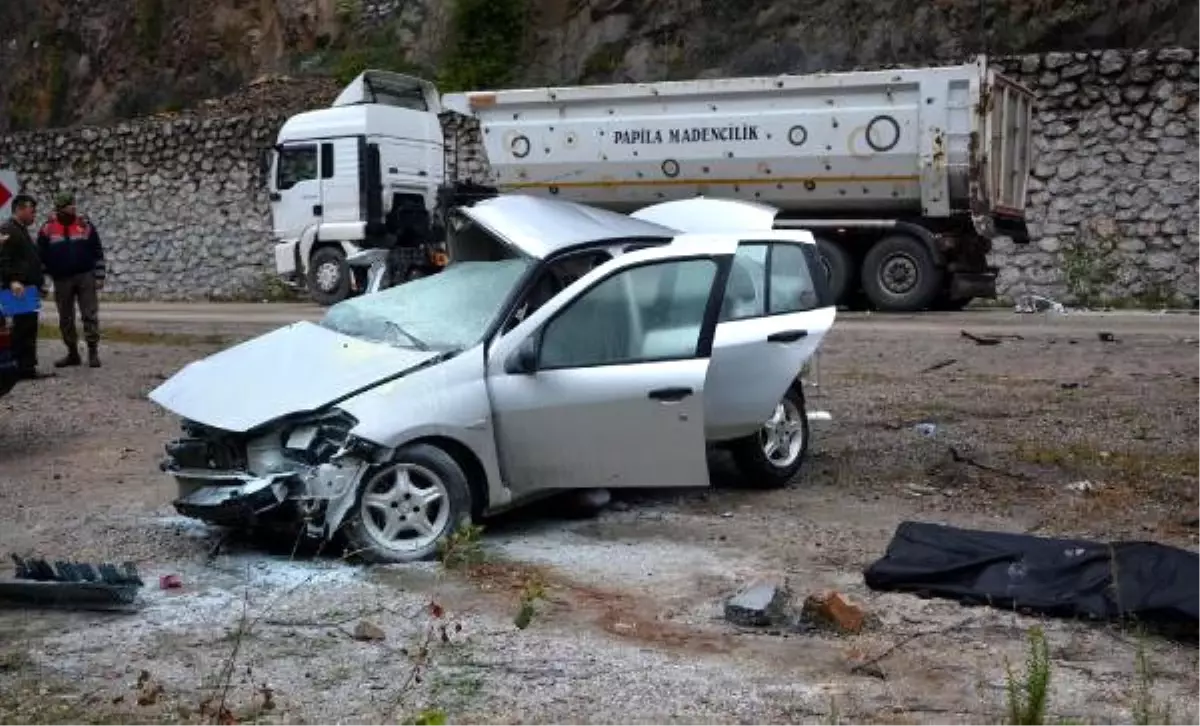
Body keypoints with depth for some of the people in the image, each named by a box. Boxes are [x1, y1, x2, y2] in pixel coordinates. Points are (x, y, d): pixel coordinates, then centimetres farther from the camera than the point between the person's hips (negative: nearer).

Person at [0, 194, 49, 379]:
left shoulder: (22, 231, 24)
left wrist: (40, 284, 24)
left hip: (29, 289, 10)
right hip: (19, 290, -10)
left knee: (29, 328, 11)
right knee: (22, 328, -10)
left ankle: (28, 367, 15)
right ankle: (23, 368, -10)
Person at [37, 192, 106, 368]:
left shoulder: (85, 225, 0)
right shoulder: (48, 229, 1)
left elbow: (98, 253, 4)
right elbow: (41, 257, 6)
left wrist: (99, 276, -2)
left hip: (85, 277, -1)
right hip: (61, 280, 2)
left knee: (90, 315, -5)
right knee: (65, 319, 7)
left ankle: (93, 352, -2)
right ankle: (72, 354, 17)